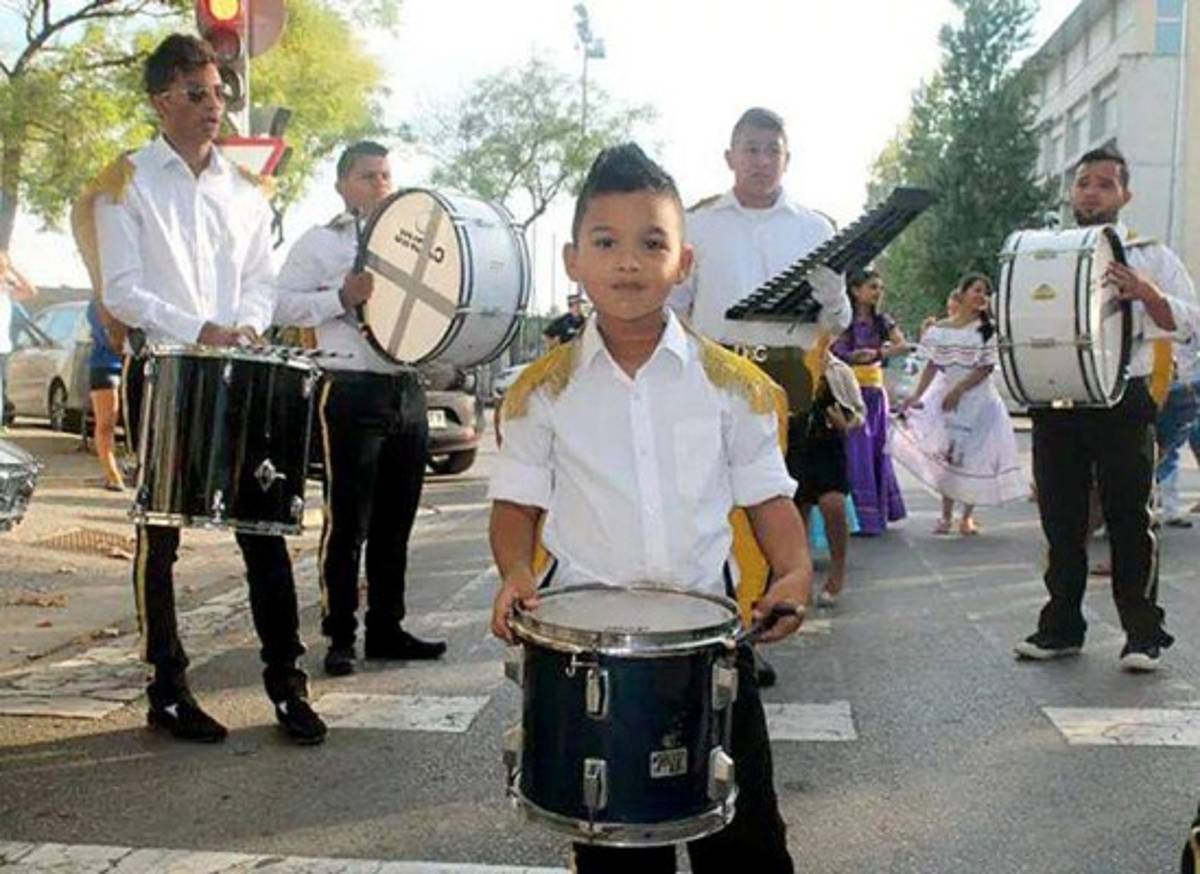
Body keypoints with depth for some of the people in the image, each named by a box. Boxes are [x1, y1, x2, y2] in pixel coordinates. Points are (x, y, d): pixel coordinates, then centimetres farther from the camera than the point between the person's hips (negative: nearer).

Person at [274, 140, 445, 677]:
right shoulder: (320, 242, 5)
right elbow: (282, 305, -6)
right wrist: (342, 298, -18)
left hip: (408, 390, 6)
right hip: (353, 390, -6)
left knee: (396, 522, 10)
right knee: (348, 522, -3)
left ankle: (386, 629, 19)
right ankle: (340, 636, 5)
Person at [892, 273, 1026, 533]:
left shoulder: (986, 329, -4)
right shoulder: (940, 330, 4)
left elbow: (987, 367, -9)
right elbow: (932, 366, 5)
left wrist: (959, 390, -17)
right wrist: (917, 395, -5)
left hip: (977, 398, -2)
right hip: (944, 395, 2)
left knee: (973, 457, 0)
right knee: (944, 456, 3)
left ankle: (967, 516, 12)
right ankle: (946, 515, 14)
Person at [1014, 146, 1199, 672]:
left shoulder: (1149, 257, 8)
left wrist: (1145, 294, -20)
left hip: (1123, 405, -3)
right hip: (1053, 406, 3)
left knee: (1130, 520, -2)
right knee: (1061, 521, 8)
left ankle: (1143, 634, 7)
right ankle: (1061, 627, 18)